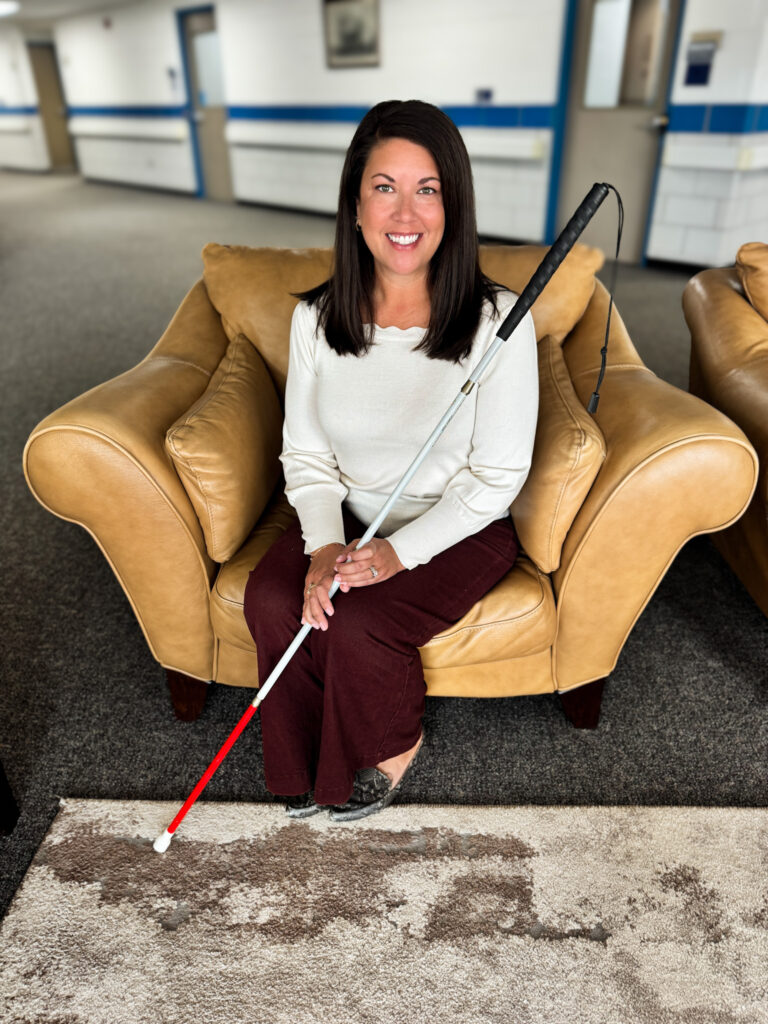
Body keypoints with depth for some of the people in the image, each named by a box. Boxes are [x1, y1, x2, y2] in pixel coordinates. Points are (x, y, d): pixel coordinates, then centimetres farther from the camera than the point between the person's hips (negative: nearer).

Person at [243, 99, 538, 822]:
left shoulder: (498, 321, -16)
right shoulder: (315, 318, -5)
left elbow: (496, 477, -14)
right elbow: (306, 453, 0)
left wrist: (400, 552, -22)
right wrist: (324, 546, -17)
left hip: (460, 529, -3)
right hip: (347, 518, 4)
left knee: (356, 623, -25)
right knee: (272, 601, -21)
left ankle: (392, 745, 13)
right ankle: (309, 764, 10)